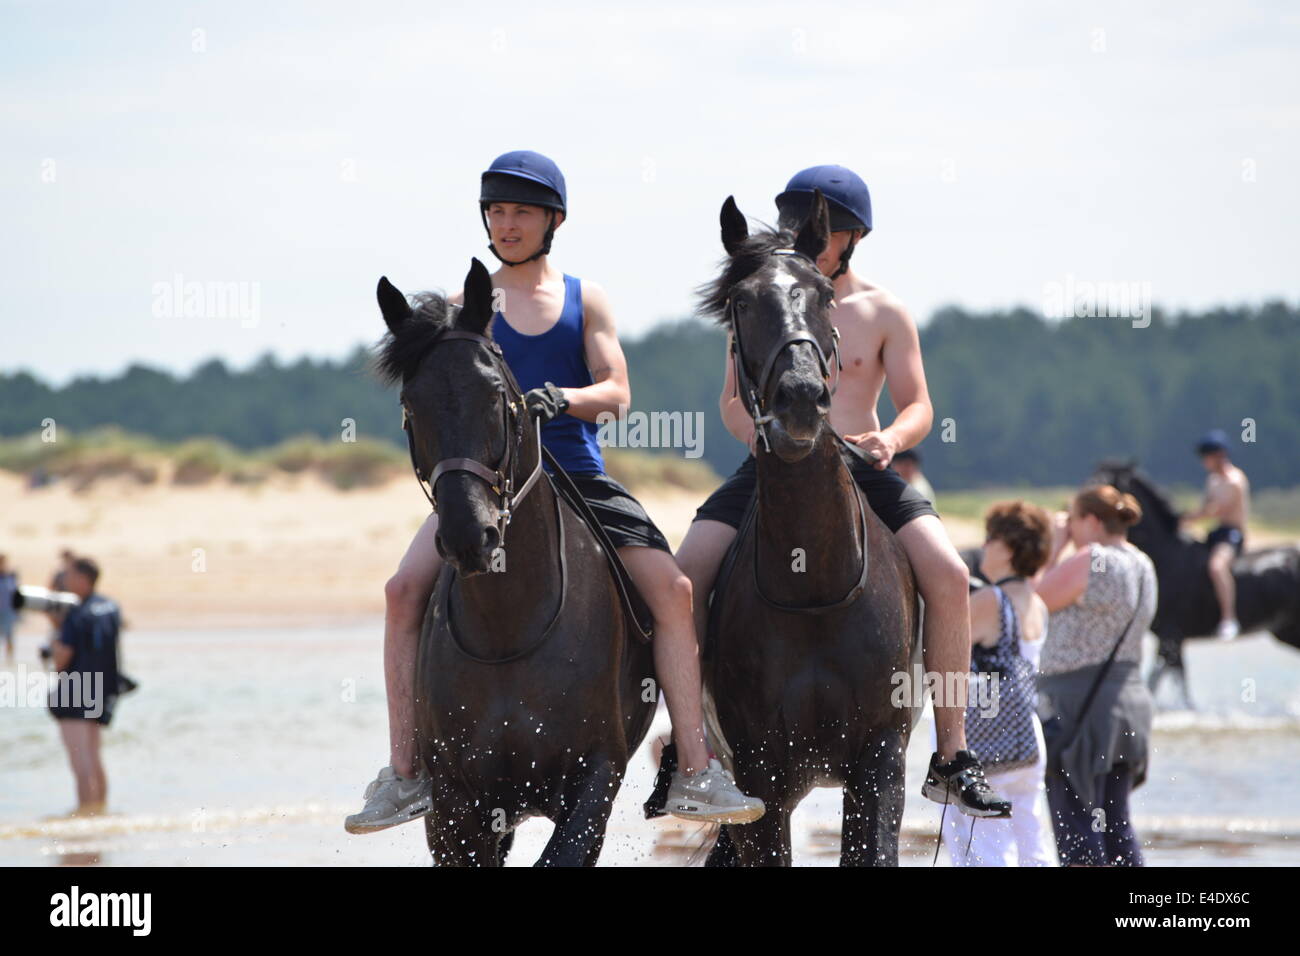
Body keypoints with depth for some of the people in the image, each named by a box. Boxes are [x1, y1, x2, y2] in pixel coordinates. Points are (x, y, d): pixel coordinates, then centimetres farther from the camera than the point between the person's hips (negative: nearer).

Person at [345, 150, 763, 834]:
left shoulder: (586, 300, 11)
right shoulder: (468, 306, 10)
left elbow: (616, 392, 0)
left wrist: (563, 399, -21)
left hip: (579, 477, 0)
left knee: (672, 586, -19)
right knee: (405, 588, -21)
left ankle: (695, 771, -16)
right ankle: (404, 773, -15)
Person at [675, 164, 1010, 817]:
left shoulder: (882, 312, 6)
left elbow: (918, 407, 4)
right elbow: (733, 400, 10)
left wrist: (892, 438, -19)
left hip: (860, 470, -1)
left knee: (948, 576, -22)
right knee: (685, 576, -21)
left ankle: (951, 758, -15)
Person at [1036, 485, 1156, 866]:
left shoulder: (1090, 562, -15)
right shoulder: (1142, 566, 12)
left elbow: (1036, 602, -4)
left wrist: (1055, 547, 3)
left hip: (1078, 699, -9)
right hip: (1129, 697, 9)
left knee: (1075, 826, -7)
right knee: (1116, 821, 12)